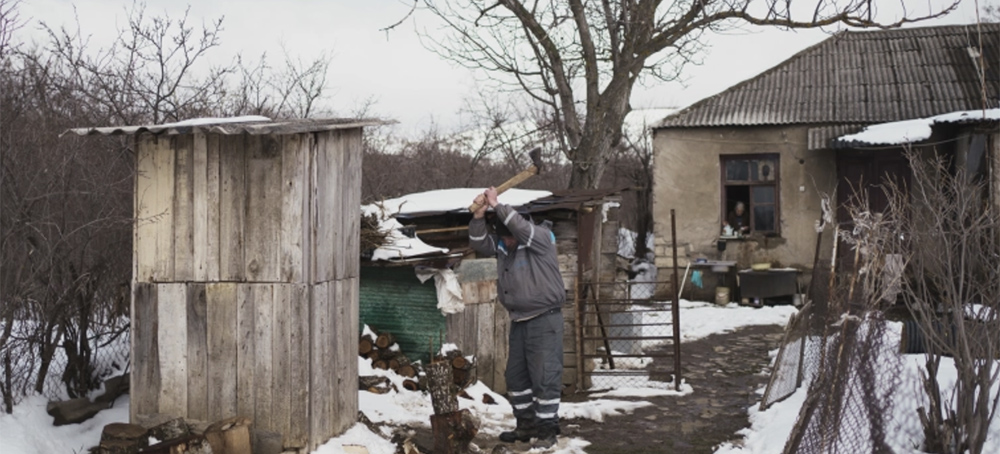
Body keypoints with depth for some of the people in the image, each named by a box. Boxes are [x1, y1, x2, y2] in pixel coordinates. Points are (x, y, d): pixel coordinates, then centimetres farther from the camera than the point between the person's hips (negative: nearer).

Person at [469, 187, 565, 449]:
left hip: (544, 320, -8)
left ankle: (547, 430, 1)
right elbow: (478, 243, 1)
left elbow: (522, 228, -30)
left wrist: (497, 205, -26)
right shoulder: (502, 245, 7)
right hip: (519, 322, 8)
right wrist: (479, 215, -13)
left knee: (545, 377, -7)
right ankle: (526, 425, 23)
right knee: (516, 376, 12)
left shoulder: (541, 237, -13)